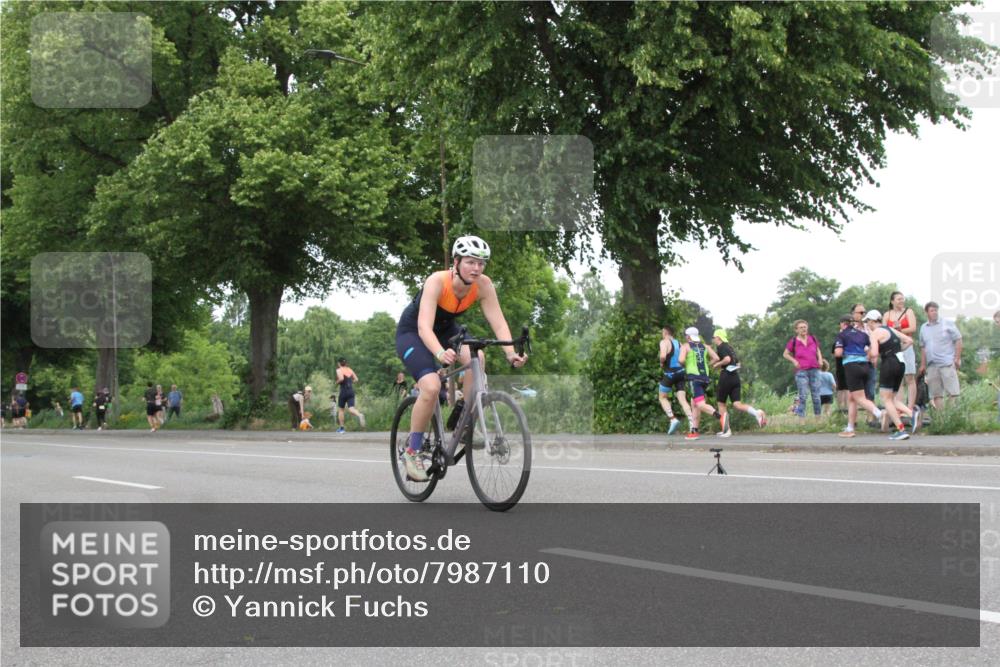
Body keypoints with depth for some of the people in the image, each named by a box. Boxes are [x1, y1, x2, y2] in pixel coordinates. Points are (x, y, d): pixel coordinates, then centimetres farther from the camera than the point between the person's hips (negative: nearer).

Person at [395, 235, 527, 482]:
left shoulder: (483, 285, -21)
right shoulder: (437, 281, -34)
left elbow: (498, 322, -25)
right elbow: (424, 326, -43)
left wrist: (510, 353, -43)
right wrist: (440, 353, -62)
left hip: (446, 329, 5)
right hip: (412, 332, -5)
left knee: (476, 358, -27)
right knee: (431, 387, -27)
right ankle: (411, 452, -9)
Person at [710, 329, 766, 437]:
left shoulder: (721, 347, -6)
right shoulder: (729, 347, 20)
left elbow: (727, 359, -23)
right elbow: (737, 362, 24)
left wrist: (717, 364, -6)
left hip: (726, 376, -7)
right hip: (735, 376, 7)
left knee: (721, 404, 7)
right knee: (737, 404, 0)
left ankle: (726, 430, 7)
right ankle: (757, 413, -24)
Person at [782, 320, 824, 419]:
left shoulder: (813, 338, 7)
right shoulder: (793, 341, -2)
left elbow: (818, 350, 23)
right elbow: (785, 354, 9)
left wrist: (820, 359, 5)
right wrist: (794, 361, -5)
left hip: (814, 370, 3)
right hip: (801, 371, -3)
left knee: (816, 395, 6)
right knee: (802, 396, -8)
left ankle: (818, 417, 16)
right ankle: (801, 418, -6)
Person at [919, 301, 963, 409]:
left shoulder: (947, 324, 0)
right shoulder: (923, 327, 14)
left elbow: (958, 340, -1)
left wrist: (957, 358, -8)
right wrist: (923, 364, 16)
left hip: (947, 364, -5)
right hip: (932, 365, 5)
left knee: (952, 392, -8)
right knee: (936, 394, 5)